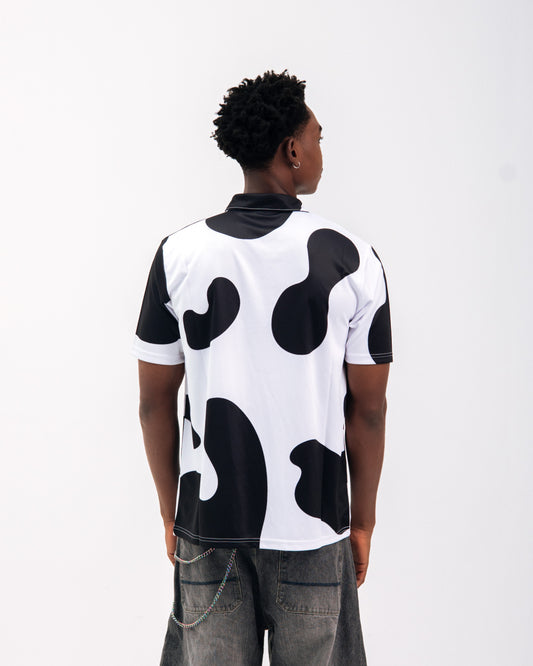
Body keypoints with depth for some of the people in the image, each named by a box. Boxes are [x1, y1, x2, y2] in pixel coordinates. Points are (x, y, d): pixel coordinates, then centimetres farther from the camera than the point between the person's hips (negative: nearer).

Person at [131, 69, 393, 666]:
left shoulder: (179, 254, -5)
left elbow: (154, 402, 0)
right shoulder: (351, 258, -9)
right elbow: (367, 409, -5)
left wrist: (170, 510, 12)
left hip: (206, 525, 2)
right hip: (313, 526, -1)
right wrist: (363, 520, 7)